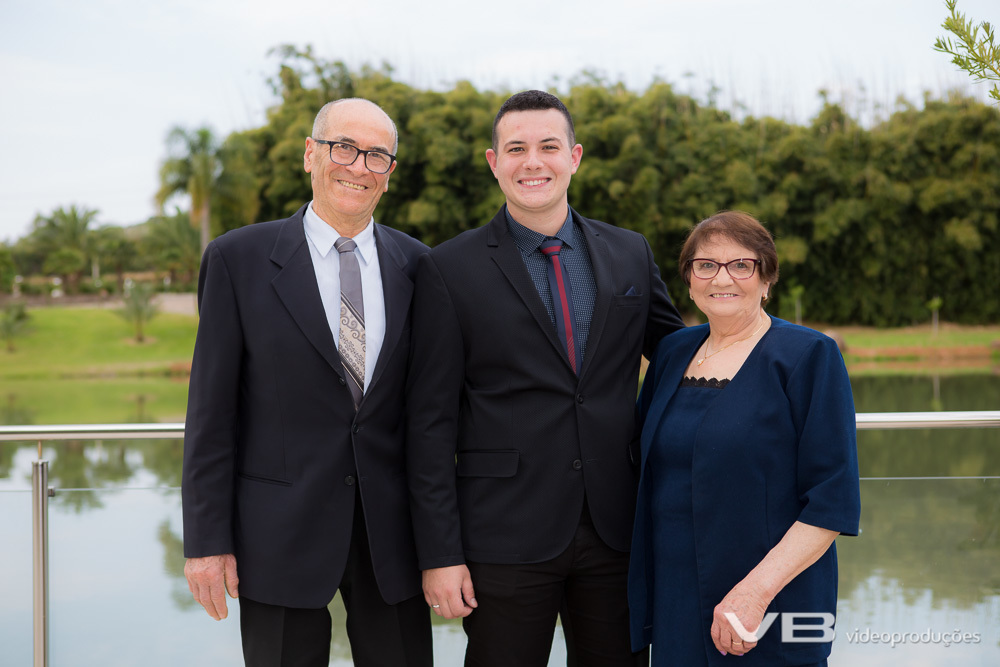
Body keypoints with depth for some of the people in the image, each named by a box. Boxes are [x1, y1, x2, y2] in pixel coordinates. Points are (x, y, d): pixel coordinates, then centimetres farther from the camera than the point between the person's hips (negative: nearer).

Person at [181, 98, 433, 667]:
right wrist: (206, 540, -6)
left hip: (393, 534, 3)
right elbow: (212, 410, -3)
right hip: (281, 531, -2)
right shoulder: (239, 259, -2)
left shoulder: (415, 265, 6)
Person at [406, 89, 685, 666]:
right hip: (505, 539, -3)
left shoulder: (630, 254, 8)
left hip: (615, 531, 3)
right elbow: (431, 420, -4)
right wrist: (439, 553, -8)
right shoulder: (450, 270, -2)